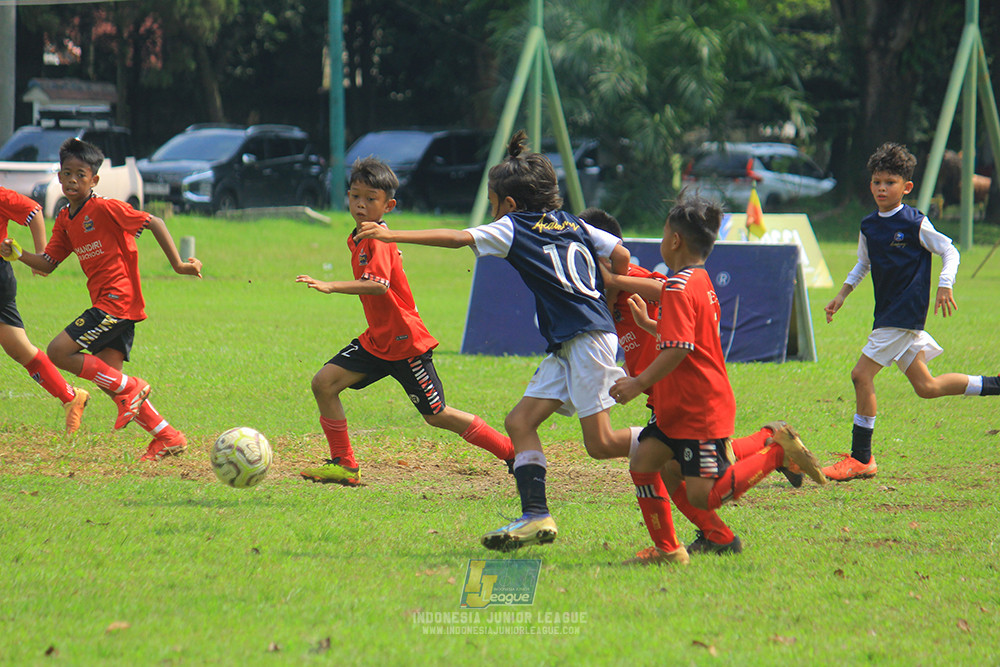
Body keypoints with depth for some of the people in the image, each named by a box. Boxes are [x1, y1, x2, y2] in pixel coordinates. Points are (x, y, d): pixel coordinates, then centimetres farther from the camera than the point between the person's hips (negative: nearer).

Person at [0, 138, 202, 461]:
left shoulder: (106, 209, -12)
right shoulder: (65, 219, 13)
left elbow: (154, 223, -11)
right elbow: (47, 263, 15)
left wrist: (178, 264, -13)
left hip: (117, 300, -9)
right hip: (106, 304, 9)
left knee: (59, 351, -14)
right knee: (108, 377, 5)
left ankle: (129, 388, -7)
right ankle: (167, 436, 9)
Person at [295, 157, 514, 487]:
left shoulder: (378, 240, -19)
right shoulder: (358, 239, 9)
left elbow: (379, 284, -35)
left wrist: (331, 286, -42)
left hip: (406, 344, -9)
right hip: (376, 341, 9)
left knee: (437, 416, 0)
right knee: (324, 382, -5)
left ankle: (515, 451, 14)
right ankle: (344, 466, 3)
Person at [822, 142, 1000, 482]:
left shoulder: (915, 224, -10)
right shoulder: (868, 226, 11)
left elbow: (949, 251, -6)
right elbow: (862, 265, 26)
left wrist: (945, 285, -20)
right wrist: (842, 295, 17)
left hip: (906, 313, -8)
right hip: (888, 314, 8)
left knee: (861, 375, -13)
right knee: (926, 387, 9)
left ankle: (860, 459, -7)